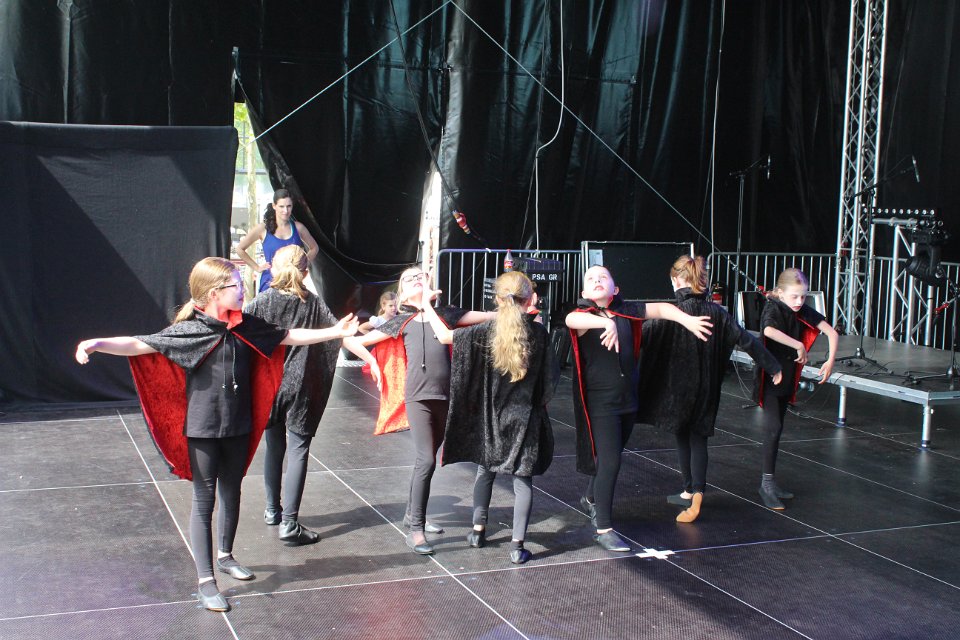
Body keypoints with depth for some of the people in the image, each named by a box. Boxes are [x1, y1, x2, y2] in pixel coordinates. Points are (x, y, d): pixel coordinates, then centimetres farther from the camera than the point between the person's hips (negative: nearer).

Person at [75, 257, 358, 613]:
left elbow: (290, 337, 10)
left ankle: (225, 556, 40)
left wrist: (336, 332, 11)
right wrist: (98, 344, -39)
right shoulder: (188, 331, -15)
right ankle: (205, 581, 9)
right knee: (204, 501, 1)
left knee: (232, 494, 19)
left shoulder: (246, 328, 0)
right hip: (202, 430, -5)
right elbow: (139, 345, -23)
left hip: (238, 427, 5)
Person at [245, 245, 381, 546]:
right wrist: (371, 360, -2)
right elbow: (344, 336, -6)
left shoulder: (261, 302, -4)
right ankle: (289, 524, -5)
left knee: (274, 446, 18)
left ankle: (273, 510, 31)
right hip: (300, 388, -2)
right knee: (298, 451, -1)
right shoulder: (313, 304, -3)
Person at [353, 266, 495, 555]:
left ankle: (413, 513, 32)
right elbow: (362, 340, 10)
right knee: (427, 461, -14)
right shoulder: (402, 322, 9)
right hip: (418, 398, -3)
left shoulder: (444, 314, 14)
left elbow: (486, 316, 13)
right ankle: (416, 529, -8)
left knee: (426, 460, 14)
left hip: (444, 397, 3)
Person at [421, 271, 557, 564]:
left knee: (485, 470, 21)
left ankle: (478, 530, 31)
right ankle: (517, 546, 4)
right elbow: (549, 378, -5)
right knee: (523, 479, 4)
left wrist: (427, 306, 6)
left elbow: (444, 335, -7)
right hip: (524, 418, -1)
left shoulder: (487, 331, -10)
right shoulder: (538, 332, -9)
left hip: (490, 417, 1)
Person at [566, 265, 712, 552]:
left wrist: (688, 320, 3)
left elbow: (660, 308, 13)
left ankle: (591, 499, 47)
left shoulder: (626, 312, 3)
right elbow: (572, 319, -36)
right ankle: (603, 529, 0)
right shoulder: (583, 315, -12)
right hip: (600, 402, -6)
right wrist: (606, 322, -51)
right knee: (609, 462, -11)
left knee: (610, 458, 20)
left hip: (628, 399, 6)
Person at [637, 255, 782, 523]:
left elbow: (641, 334, -26)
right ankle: (697, 492, -3)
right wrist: (773, 367, 6)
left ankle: (690, 491, 23)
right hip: (706, 387, 3)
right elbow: (746, 340, -1)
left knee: (682, 436, 12)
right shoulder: (716, 312, -3)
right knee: (698, 437, 11)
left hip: (676, 386, -3)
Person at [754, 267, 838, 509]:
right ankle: (767, 483, -8)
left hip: (787, 378, 7)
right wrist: (798, 345, -35)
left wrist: (831, 360, -11)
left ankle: (768, 481, 21)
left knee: (776, 429, 13)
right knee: (774, 428, -13)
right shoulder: (773, 309, -17)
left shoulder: (804, 312, 1)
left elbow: (831, 332, 2)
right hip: (769, 378, -7)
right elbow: (769, 331, -40)